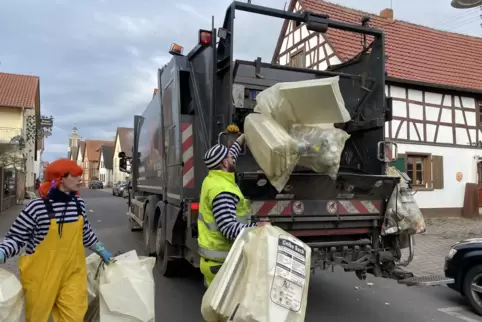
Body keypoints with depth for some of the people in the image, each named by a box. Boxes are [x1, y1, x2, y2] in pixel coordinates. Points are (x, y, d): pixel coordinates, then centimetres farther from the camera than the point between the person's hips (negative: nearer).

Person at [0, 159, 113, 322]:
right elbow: (16, 237, -10)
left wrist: (101, 250, 20)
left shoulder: (79, 204, 0)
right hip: (42, 274, -3)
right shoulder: (37, 207, -18)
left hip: (73, 272, 4)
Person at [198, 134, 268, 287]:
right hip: (221, 261, -10)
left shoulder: (212, 179, 6)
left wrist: (241, 139, 35)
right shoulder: (223, 192, -25)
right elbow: (228, 229, -31)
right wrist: (255, 228, -32)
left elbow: (229, 156, 25)